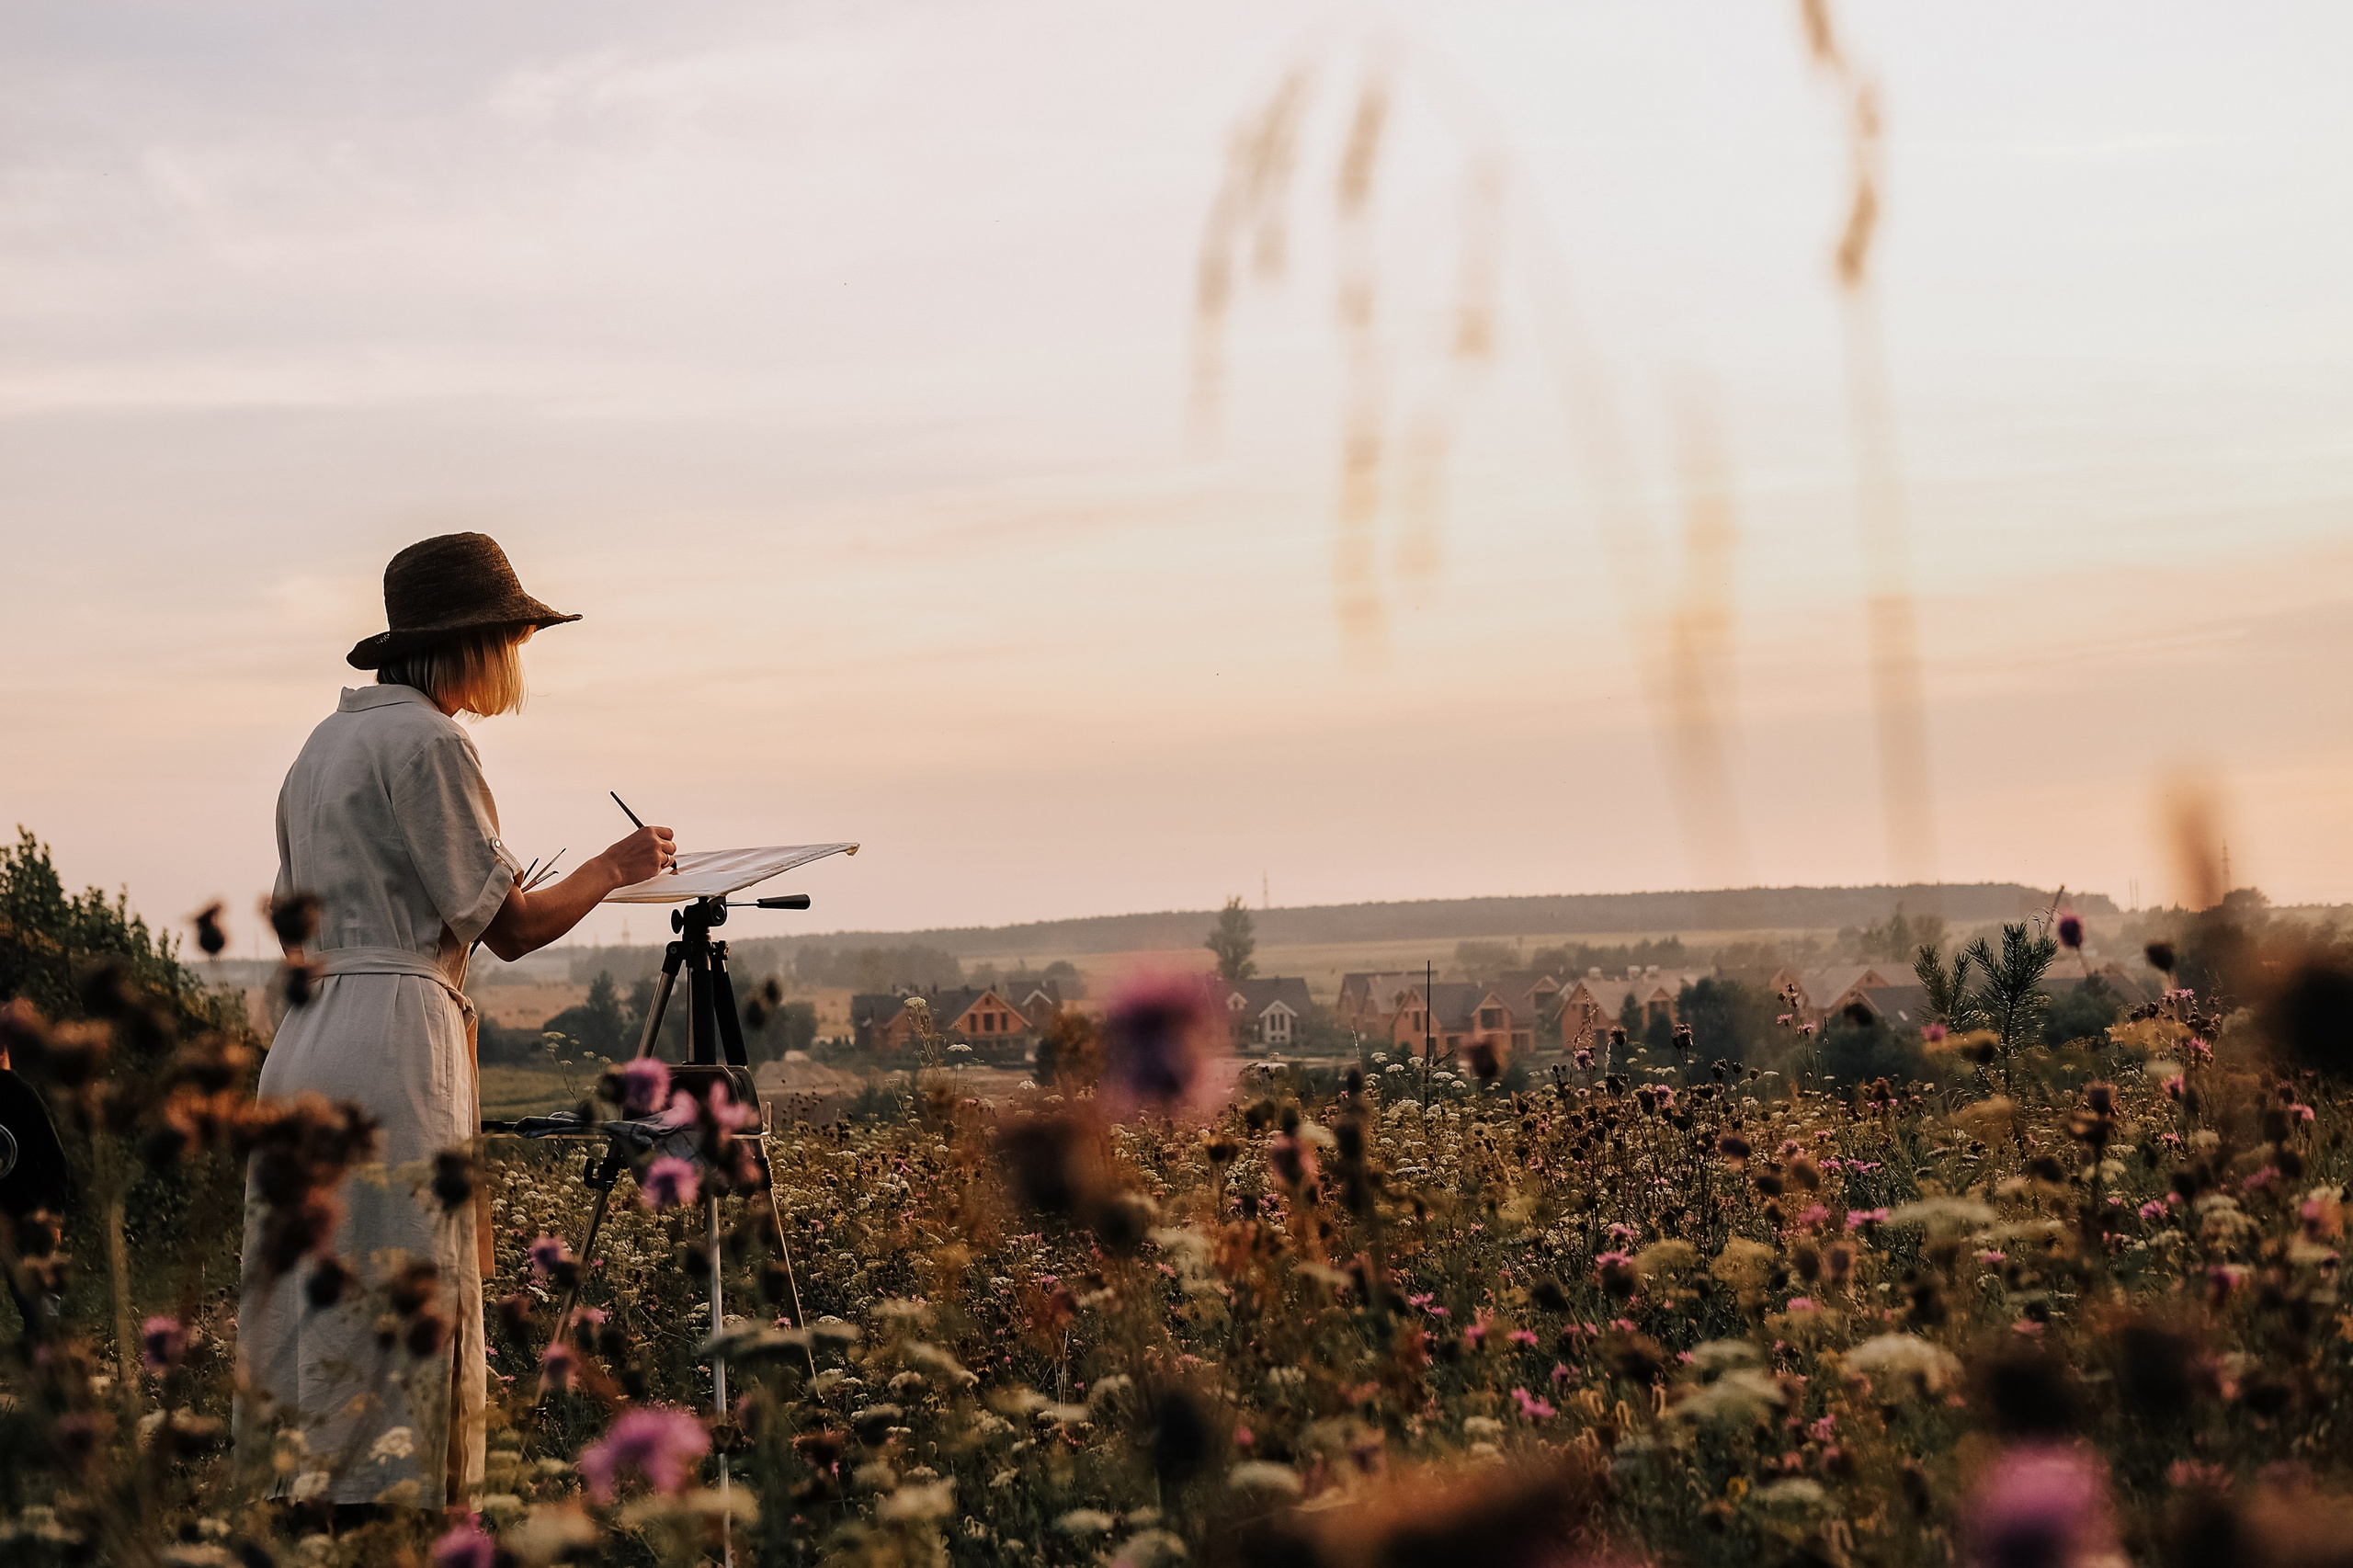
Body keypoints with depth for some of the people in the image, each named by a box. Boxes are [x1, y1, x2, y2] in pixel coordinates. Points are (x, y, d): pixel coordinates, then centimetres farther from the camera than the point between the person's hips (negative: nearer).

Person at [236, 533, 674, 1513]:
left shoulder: (326, 742, 18)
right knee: (394, 1323, -8)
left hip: (304, 1046, 9)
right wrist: (615, 869, 6)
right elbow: (511, 929, -8)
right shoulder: (425, 741, -9)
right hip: (395, 1043, -9)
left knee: (313, 1320, 9)